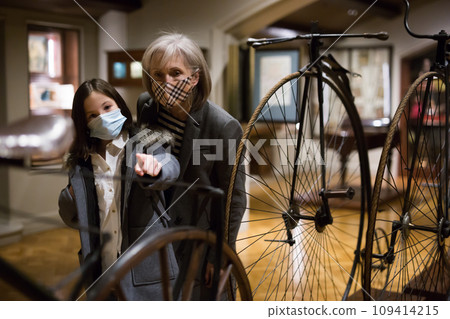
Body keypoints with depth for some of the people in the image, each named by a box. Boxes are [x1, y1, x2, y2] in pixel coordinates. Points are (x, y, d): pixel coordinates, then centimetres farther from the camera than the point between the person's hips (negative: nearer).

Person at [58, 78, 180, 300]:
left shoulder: (145, 145, -1)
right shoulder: (80, 162, 8)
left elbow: (170, 169, -24)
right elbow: (72, 219, 14)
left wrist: (154, 167, -47)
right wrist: (71, 196, -7)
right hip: (101, 270, 3)